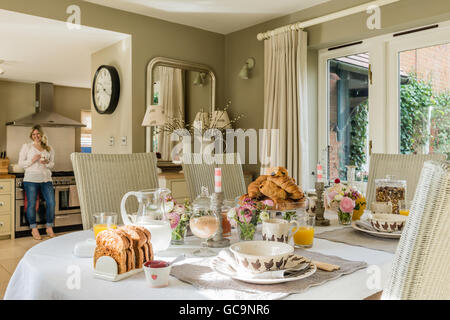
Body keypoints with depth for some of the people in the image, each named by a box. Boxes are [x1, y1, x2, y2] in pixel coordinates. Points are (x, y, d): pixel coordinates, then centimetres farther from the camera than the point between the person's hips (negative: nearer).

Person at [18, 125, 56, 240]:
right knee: (31, 204, -1)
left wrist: (47, 163, -6)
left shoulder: (49, 148, 14)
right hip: (31, 179, -2)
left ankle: (49, 228, 10)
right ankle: (34, 229, 14)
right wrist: (32, 160, -12)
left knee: (51, 203, -5)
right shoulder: (26, 146, 6)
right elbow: (21, 163, 3)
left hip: (46, 179, 2)